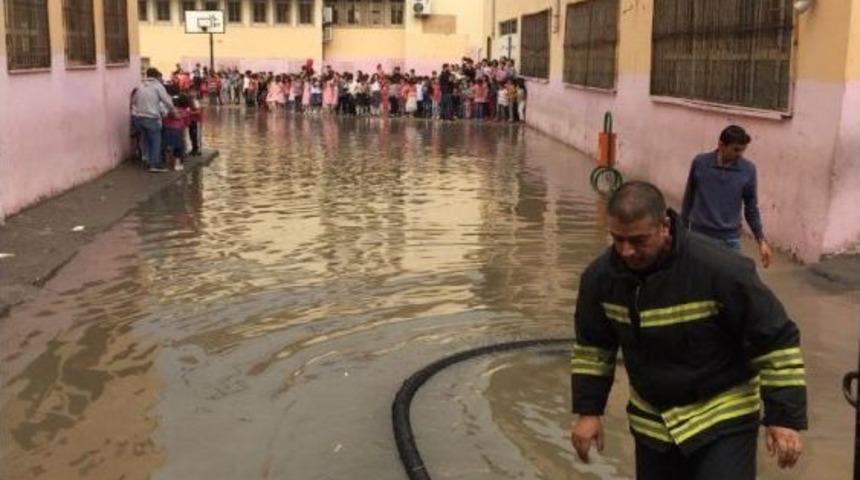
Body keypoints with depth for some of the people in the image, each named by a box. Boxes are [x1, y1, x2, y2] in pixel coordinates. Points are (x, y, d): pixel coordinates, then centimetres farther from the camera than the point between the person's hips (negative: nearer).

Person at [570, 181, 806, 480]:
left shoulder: (720, 269, -26)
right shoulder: (601, 276, -11)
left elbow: (775, 341, -17)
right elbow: (592, 346, 6)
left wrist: (785, 417, -16)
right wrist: (588, 410, 2)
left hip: (723, 417, -4)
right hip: (652, 420, 5)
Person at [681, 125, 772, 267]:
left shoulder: (748, 170, -6)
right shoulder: (699, 163, -7)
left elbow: (751, 208, 3)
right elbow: (689, 199, 4)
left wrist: (761, 240, -3)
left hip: (729, 240, 0)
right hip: (699, 236, 0)